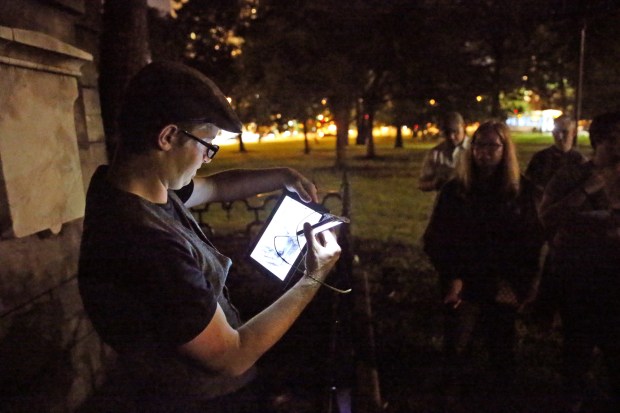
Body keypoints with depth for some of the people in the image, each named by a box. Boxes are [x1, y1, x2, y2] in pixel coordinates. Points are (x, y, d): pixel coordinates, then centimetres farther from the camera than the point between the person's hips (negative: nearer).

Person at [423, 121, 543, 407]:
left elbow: (532, 241, 1)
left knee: (502, 350, 16)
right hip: (464, 287, -1)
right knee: (457, 351, 7)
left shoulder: (522, 190, -1)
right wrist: (451, 277, -11)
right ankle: (454, 394, 31)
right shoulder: (454, 189, -3)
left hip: (503, 289, 1)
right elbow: (434, 239, -2)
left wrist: (517, 283, -7)